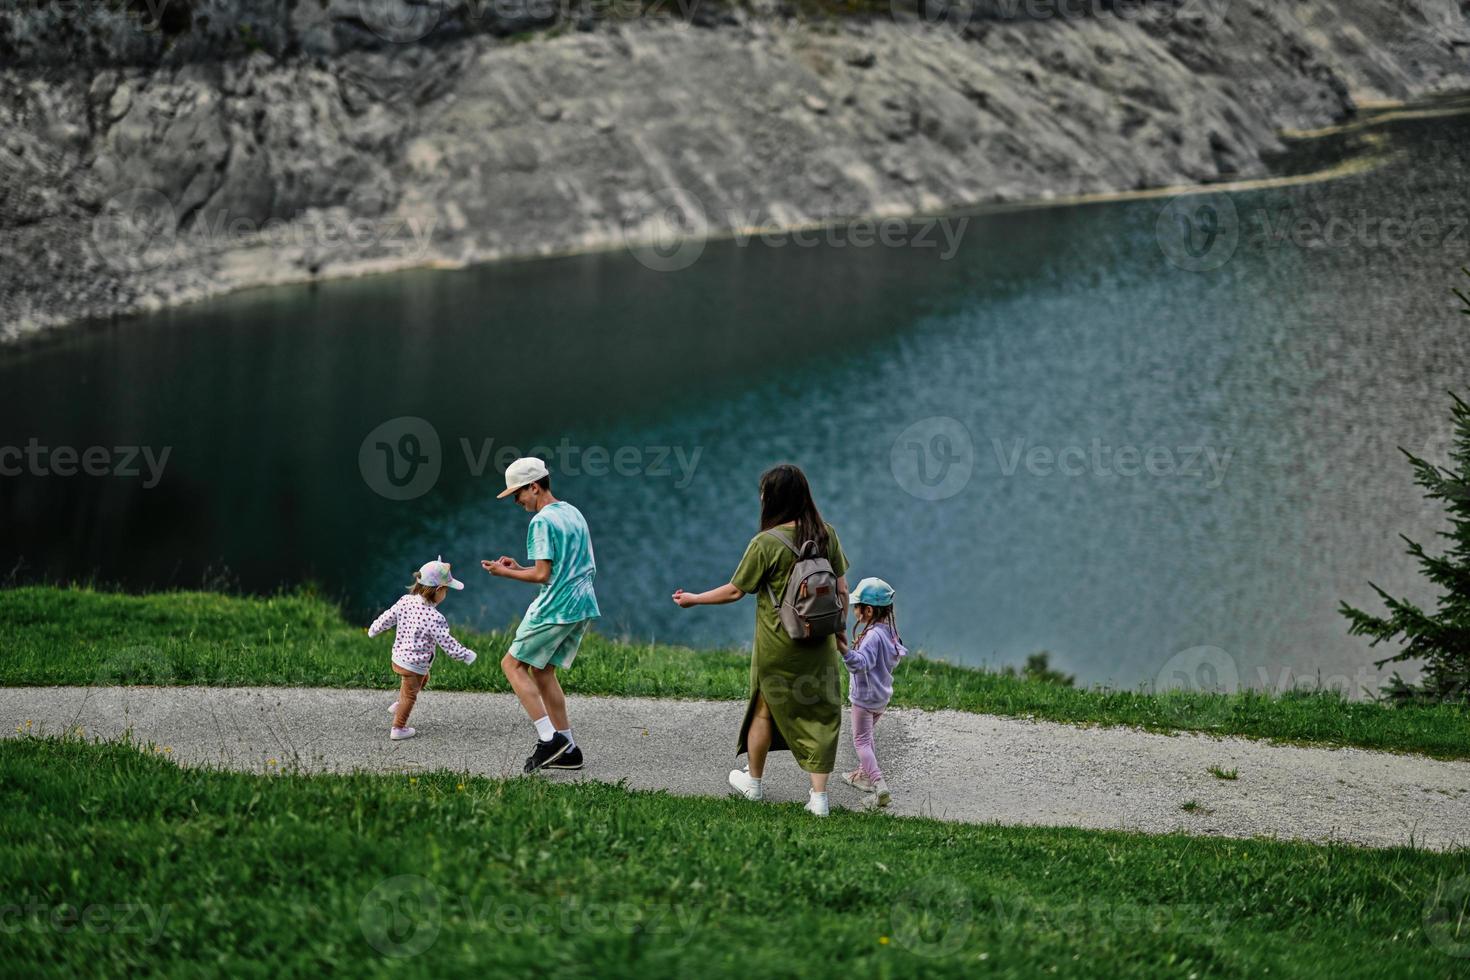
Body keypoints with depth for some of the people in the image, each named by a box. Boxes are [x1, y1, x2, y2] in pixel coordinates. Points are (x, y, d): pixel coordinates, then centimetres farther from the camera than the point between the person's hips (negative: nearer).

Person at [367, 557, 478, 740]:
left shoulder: (405, 602, -10)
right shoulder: (434, 618, -29)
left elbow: (387, 617, 3)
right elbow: (447, 643, -24)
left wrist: (373, 629, 22)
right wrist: (466, 655, -9)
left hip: (398, 656, 7)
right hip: (414, 665, -7)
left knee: (423, 678, 33)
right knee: (410, 694, 14)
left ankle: (399, 705, 44)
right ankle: (398, 728, 26)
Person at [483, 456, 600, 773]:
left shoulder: (542, 522, -13)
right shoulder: (573, 513, 16)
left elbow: (542, 575, -16)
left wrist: (506, 573, -3)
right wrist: (519, 568, 19)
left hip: (555, 609, -9)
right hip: (583, 606, 9)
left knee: (513, 664, 0)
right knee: (541, 670, 16)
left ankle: (548, 737, -11)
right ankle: (567, 748, 12)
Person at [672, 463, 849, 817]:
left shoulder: (766, 543, -17)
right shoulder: (826, 535, -4)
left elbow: (735, 591, -9)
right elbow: (842, 589, 2)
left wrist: (693, 599, 5)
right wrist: (838, 628, 15)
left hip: (778, 644, -3)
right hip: (819, 642, 3)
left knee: (764, 708, 17)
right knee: (820, 713, 7)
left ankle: (753, 781, 34)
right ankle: (819, 795, 2)